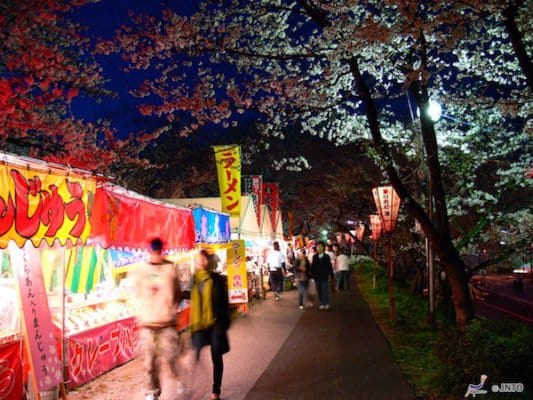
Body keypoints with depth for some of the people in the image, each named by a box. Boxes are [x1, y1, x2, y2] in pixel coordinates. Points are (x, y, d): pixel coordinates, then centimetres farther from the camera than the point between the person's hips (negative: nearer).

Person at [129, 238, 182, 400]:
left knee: (171, 356, -4)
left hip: (168, 322, -1)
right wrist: (141, 314, -3)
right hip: (146, 322, 1)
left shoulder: (170, 268, 1)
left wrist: (172, 310, -4)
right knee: (150, 360, 3)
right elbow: (136, 295, 6)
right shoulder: (139, 270, 2)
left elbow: (177, 293, 6)